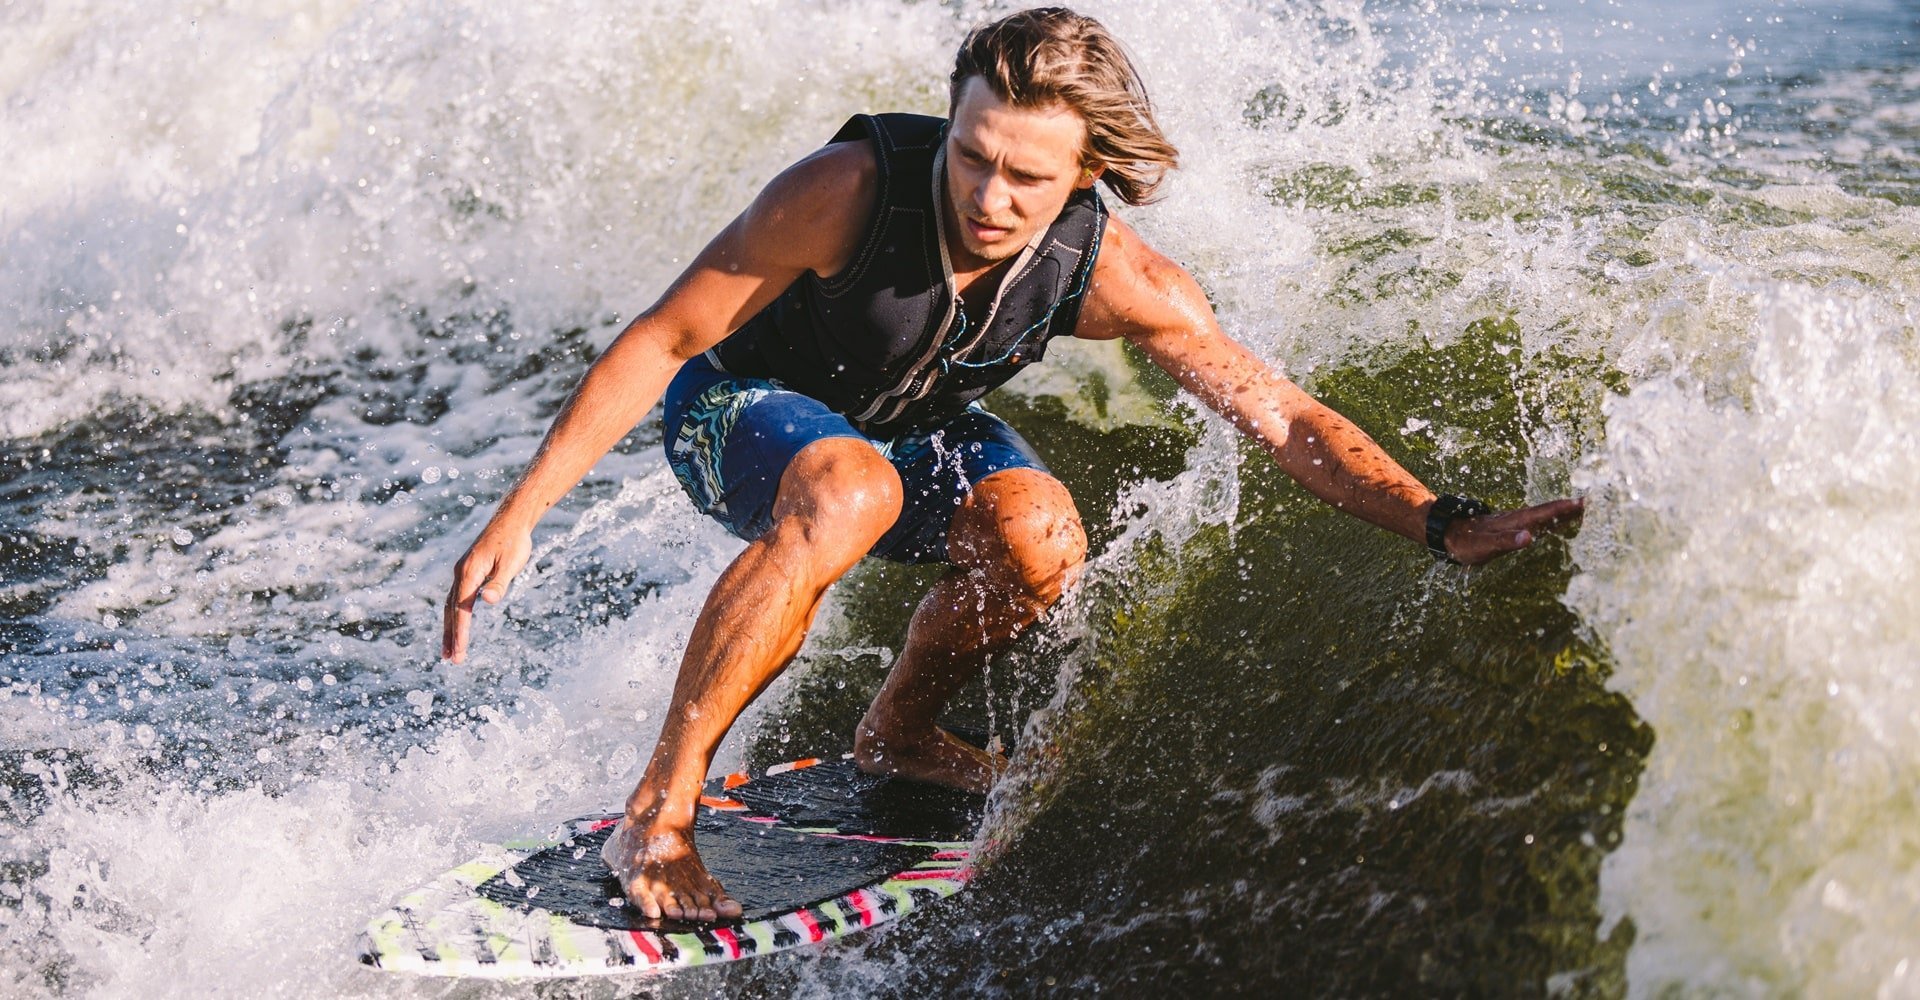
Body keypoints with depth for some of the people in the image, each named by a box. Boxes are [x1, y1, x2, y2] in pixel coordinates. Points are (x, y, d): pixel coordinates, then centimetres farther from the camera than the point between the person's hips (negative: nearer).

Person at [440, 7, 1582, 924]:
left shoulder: (1116, 279, -24)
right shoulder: (854, 187, -33)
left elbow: (1284, 416, -19)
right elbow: (663, 340, -25)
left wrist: (1449, 526, -30)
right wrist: (521, 513, -26)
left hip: (909, 429, 4)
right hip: (737, 404, -4)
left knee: (1041, 538, -26)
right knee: (848, 492, -38)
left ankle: (899, 734, 6)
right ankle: (657, 813, -27)